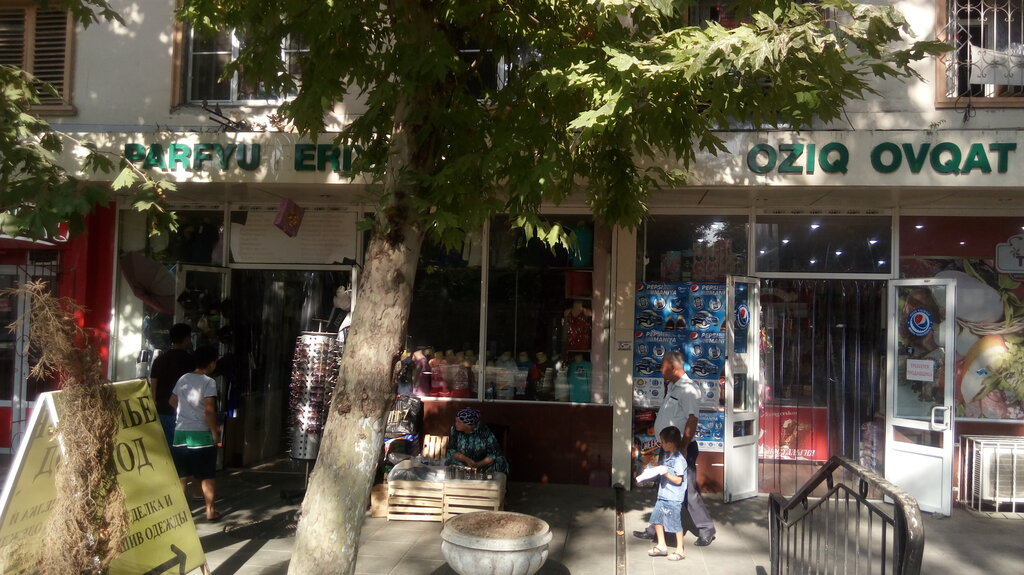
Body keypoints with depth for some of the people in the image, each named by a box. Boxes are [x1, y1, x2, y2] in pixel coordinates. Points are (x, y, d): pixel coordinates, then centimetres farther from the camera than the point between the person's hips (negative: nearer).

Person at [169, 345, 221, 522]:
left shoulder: (183, 378, 7)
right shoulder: (209, 382, -12)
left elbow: (173, 401, 19)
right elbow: (209, 410, -19)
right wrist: (215, 432, -11)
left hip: (180, 432, 6)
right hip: (201, 434, -5)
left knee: (182, 476, 13)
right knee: (206, 476, 5)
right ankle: (210, 511, 9)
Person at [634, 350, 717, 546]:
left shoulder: (688, 389, -18)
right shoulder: (672, 386, 12)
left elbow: (692, 420, -25)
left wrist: (683, 447, -26)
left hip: (682, 448, -10)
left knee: (688, 490, -2)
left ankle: (706, 530, 12)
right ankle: (655, 529, 24)